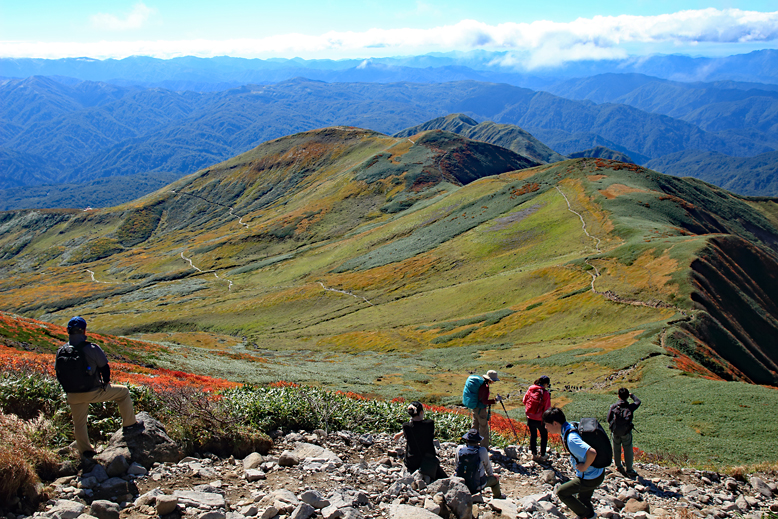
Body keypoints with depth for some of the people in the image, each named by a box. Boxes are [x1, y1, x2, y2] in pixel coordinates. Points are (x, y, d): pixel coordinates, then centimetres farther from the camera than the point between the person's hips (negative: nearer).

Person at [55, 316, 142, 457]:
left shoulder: (61, 352, -5)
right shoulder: (92, 349, -19)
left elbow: (59, 374, 7)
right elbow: (104, 367, -6)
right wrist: (106, 383, 14)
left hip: (73, 396, 4)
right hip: (94, 392, -4)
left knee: (79, 423, 23)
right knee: (123, 392, 16)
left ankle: (85, 450, 34)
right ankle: (129, 425, 21)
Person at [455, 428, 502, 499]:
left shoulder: (459, 449, -13)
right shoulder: (482, 451, -21)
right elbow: (487, 466, -3)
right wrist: (491, 474, 18)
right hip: (477, 486, -4)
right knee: (495, 478, 23)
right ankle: (497, 495, 47)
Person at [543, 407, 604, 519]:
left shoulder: (571, 439, -32)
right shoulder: (570, 427, -2)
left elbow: (592, 453, -44)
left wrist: (584, 467, -25)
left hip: (590, 479, -9)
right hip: (597, 473, 9)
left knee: (561, 492, 5)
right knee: (582, 499, 26)